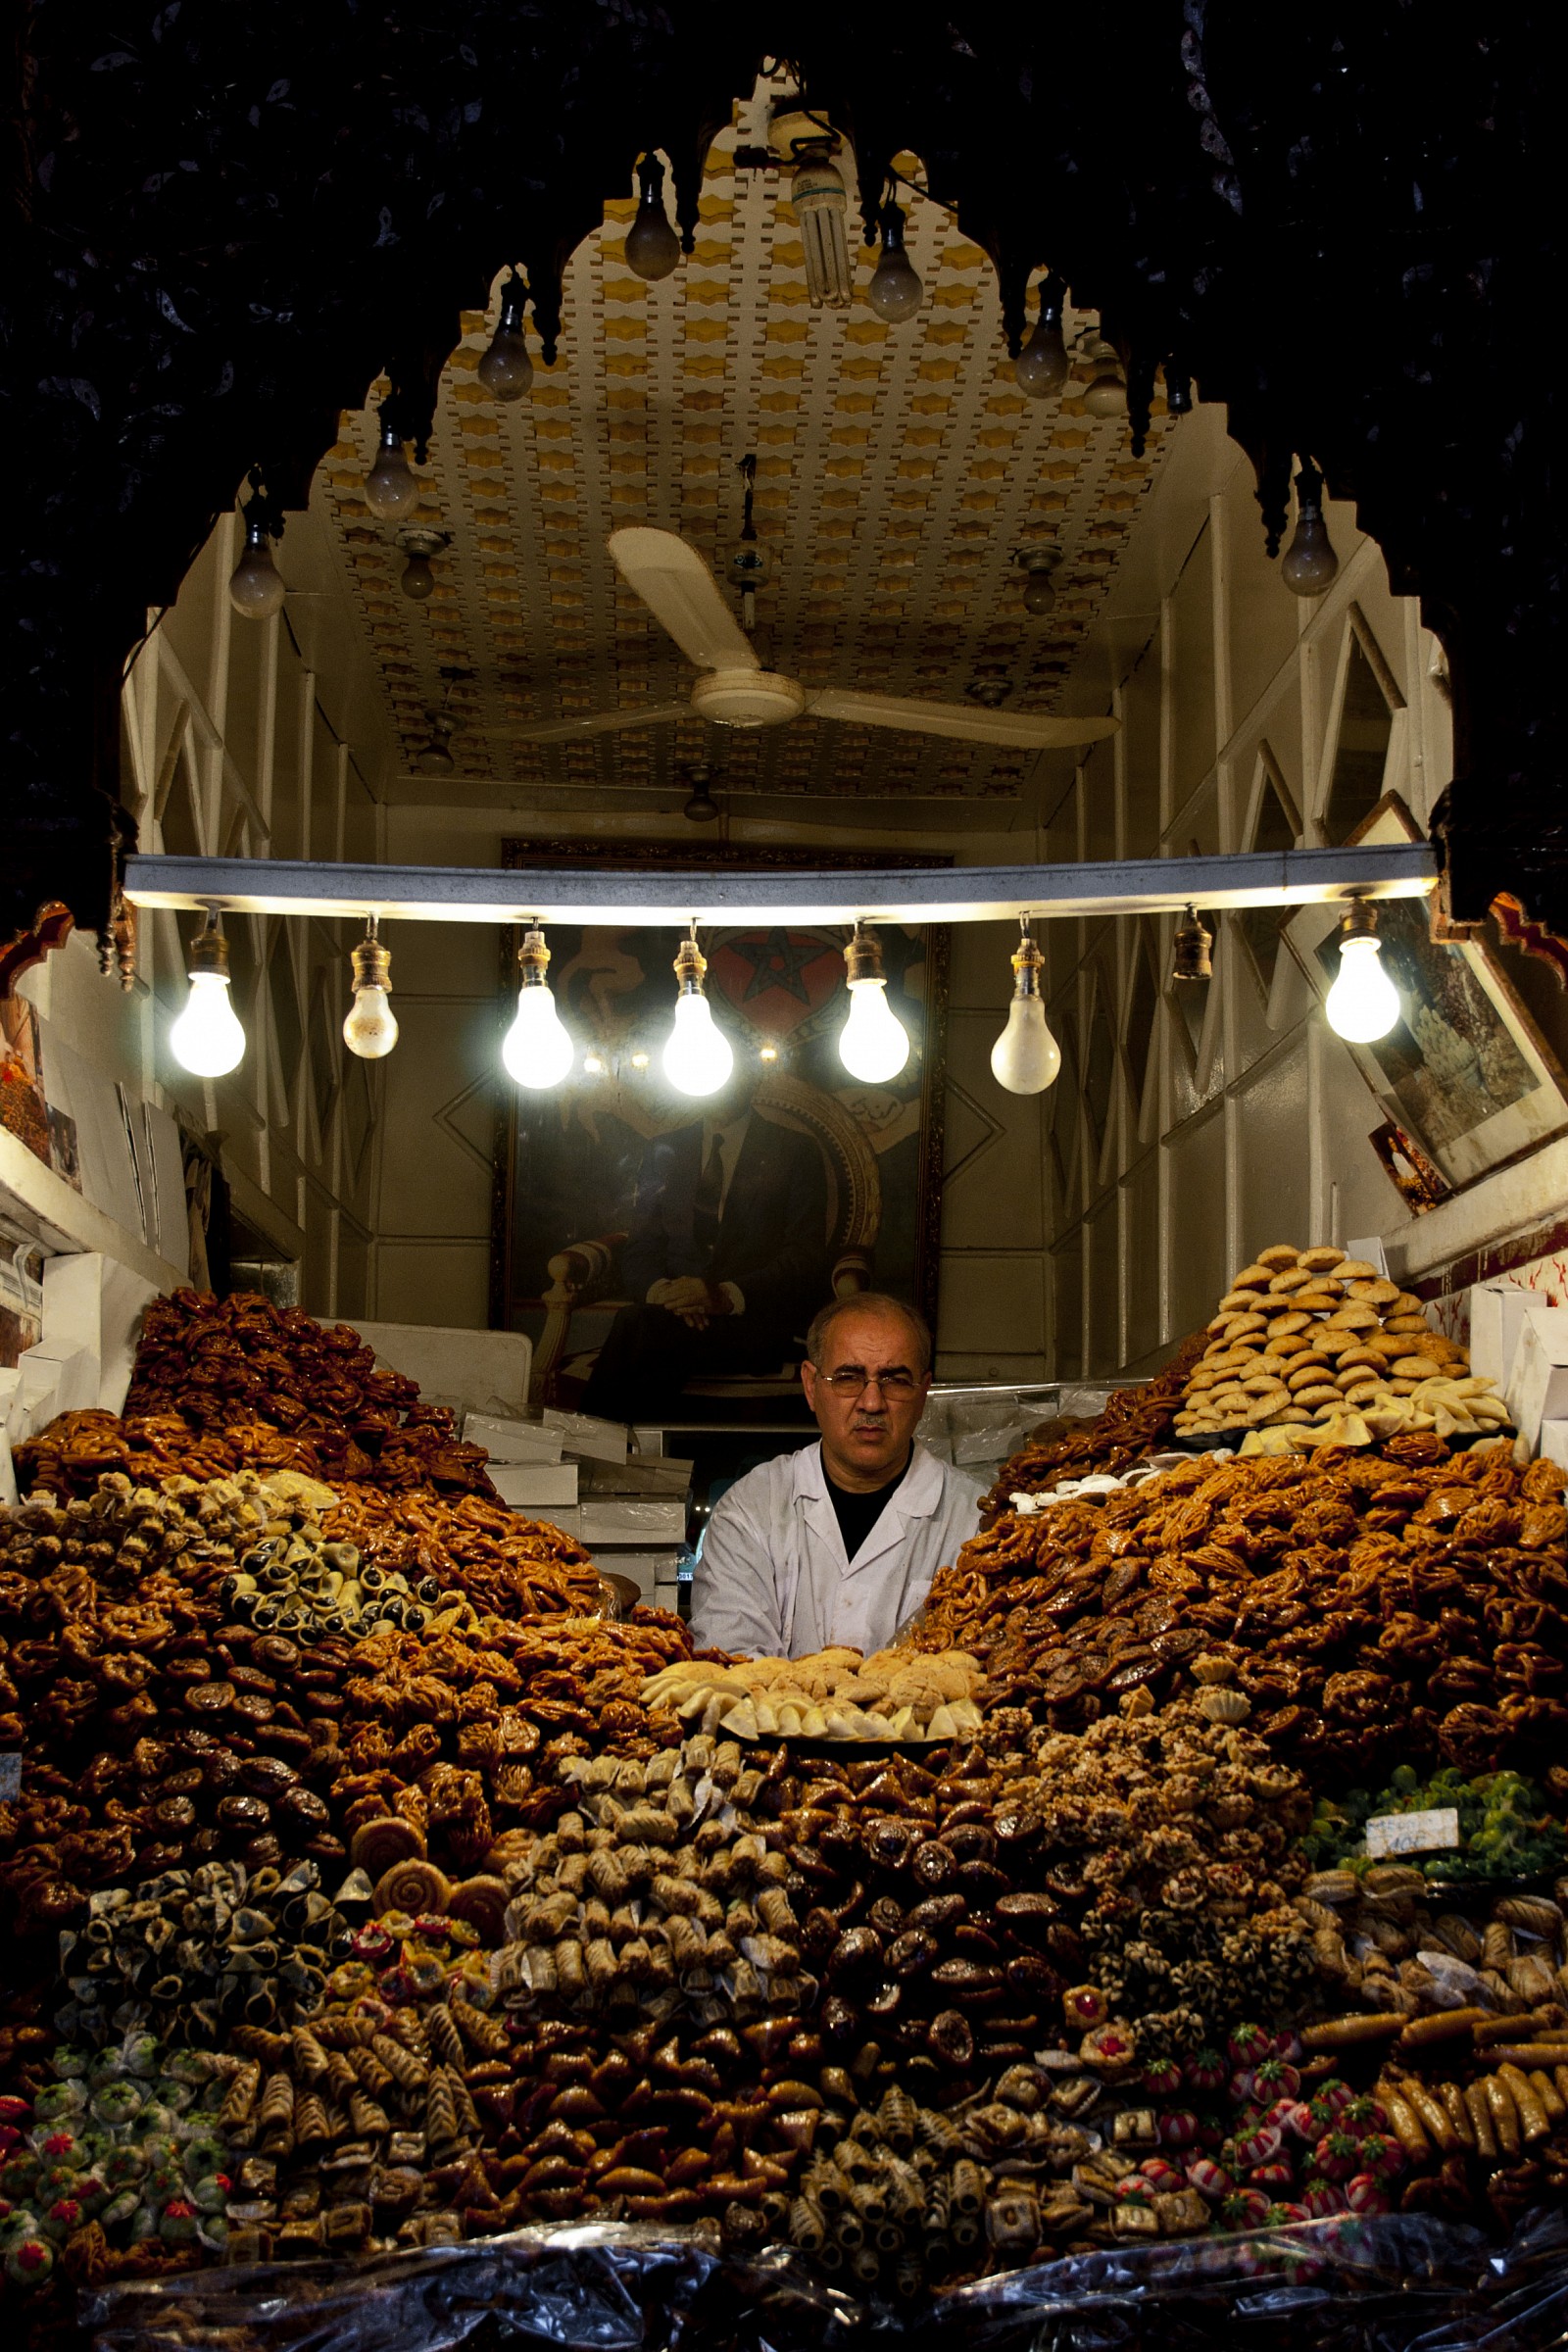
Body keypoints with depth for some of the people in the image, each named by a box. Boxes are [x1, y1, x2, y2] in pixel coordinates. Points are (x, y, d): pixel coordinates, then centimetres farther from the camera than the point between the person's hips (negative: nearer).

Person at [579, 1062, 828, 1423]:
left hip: (754, 1318, -3)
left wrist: (725, 1295, -18)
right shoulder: (664, 1151, 20)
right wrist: (659, 1290, -12)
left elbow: (807, 1258, -1)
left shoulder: (795, 1153, 10)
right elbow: (638, 1251, 14)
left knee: (636, 1326, -34)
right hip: (673, 1309, 3)